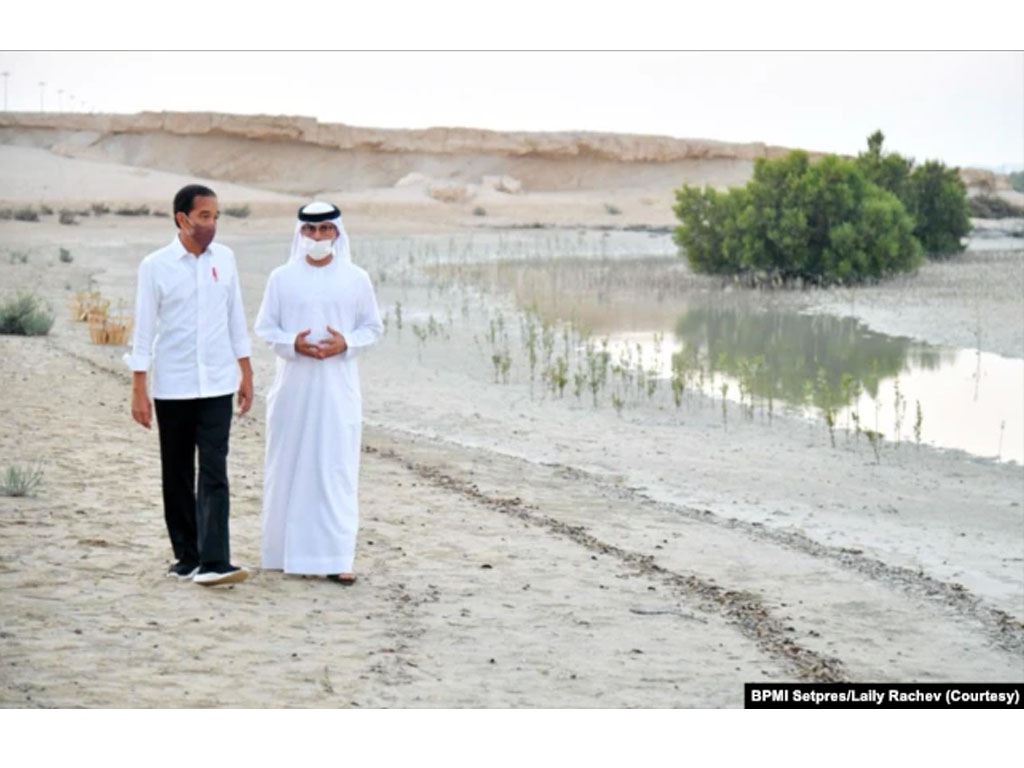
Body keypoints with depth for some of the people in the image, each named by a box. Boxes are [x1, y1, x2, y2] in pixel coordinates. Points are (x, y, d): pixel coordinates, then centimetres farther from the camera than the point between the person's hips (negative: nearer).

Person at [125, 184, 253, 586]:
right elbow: (144, 329, -3)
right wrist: (138, 390, -5)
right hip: (172, 386, -1)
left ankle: (213, 562, -12)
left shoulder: (224, 259, 4)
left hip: (217, 384, 1)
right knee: (177, 476, 8)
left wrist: (246, 374, 10)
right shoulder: (156, 266, -5)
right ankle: (186, 556, 20)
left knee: (214, 473, -7)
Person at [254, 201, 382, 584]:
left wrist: (346, 344, -11)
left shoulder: (356, 279, 4)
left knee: (337, 469, -3)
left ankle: (335, 556, -1)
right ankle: (287, 550, 14)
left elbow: (373, 327, 8)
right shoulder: (282, 278, 3)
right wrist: (291, 343, -14)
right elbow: (264, 326, 5)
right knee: (289, 466, 3)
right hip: (293, 384, 0)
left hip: (337, 385, 0)